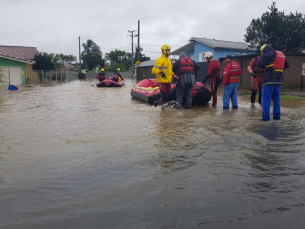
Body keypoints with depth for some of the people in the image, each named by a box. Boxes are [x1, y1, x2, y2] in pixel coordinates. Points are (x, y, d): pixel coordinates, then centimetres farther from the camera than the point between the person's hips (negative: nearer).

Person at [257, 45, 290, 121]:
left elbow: (260, 64, -14)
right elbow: (287, 65, 23)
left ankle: (265, 116, -6)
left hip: (269, 79, -7)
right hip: (279, 79, 7)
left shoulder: (268, 54, -7)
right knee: (276, 99, 15)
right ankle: (277, 116, 17)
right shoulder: (282, 54, 18)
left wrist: (259, 59, 5)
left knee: (266, 99, -4)